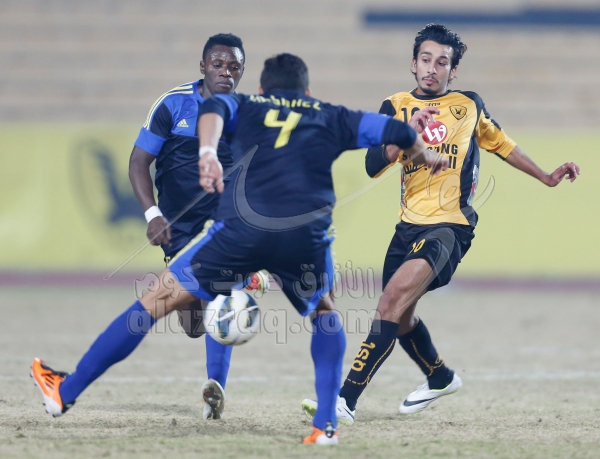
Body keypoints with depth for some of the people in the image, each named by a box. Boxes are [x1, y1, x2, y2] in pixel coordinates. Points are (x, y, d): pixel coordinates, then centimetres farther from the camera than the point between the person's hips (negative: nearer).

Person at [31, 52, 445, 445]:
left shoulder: (245, 107, 25)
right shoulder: (330, 117, 27)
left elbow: (213, 109, 3)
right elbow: (398, 132, 26)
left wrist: (208, 151, -15)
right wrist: (430, 158, 44)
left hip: (240, 228, -1)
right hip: (306, 233, 1)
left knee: (160, 300, 11)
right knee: (324, 312, 30)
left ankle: (66, 391, 17)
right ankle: (326, 423, 15)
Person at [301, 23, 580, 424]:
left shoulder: (469, 106, 6)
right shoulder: (397, 107, 6)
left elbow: (500, 143, 24)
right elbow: (373, 165, -7)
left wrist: (546, 177, 27)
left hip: (450, 226, -5)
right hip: (410, 225, 5)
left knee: (393, 298, -23)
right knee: (400, 315, 18)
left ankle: (347, 399, -30)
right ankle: (440, 379, 47)